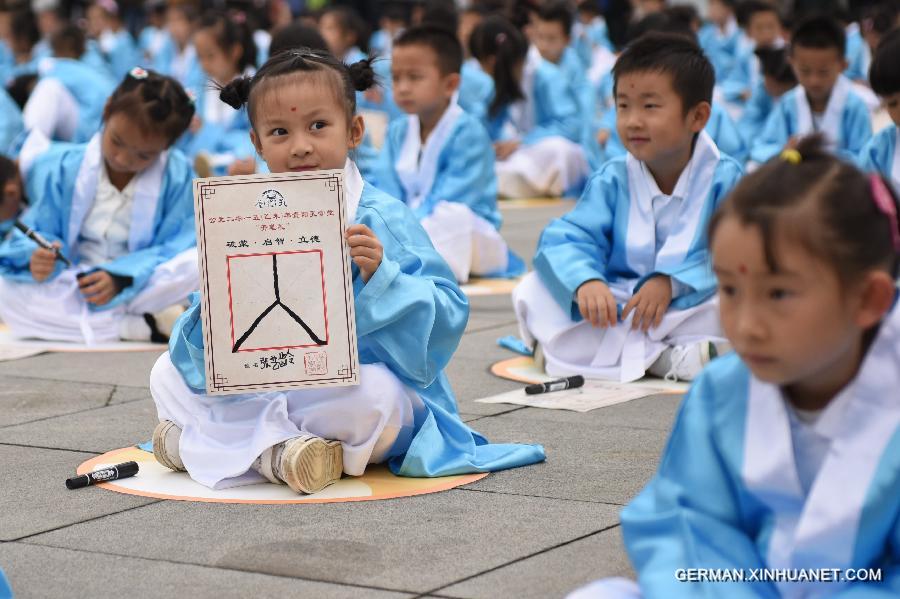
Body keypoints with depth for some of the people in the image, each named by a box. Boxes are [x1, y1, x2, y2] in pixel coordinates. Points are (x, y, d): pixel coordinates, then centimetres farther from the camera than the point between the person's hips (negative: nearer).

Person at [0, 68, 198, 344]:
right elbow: (39, 231, -5)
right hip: (72, 286, 2)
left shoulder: (177, 176, -9)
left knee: (197, 263, -31)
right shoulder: (64, 169, -6)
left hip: (136, 287, -1)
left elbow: (173, 247, -13)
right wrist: (37, 258, -30)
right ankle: (141, 327, -29)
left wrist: (119, 278, -29)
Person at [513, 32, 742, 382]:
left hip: (687, 304, -2)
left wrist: (670, 282, -30)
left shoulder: (722, 177, -6)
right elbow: (566, 238, -10)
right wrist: (585, 281, -33)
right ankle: (662, 357, -29)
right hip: (616, 303, 3)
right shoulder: (612, 180, 1)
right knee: (532, 291, -19)